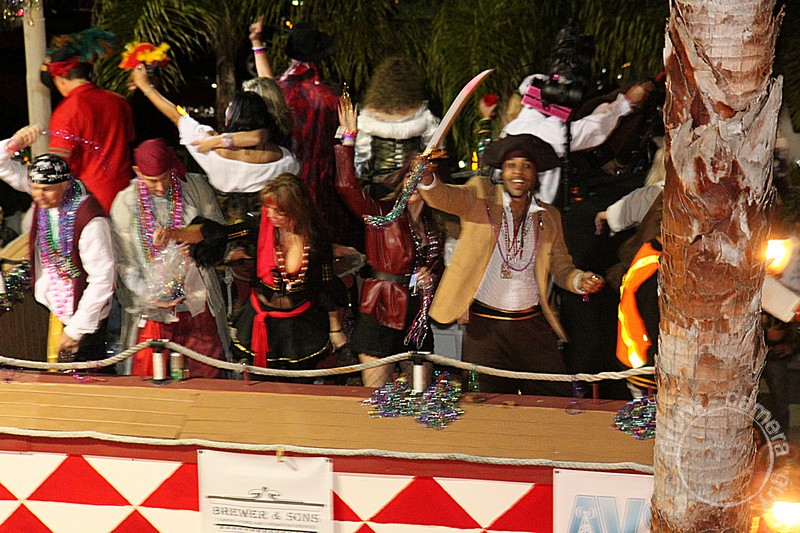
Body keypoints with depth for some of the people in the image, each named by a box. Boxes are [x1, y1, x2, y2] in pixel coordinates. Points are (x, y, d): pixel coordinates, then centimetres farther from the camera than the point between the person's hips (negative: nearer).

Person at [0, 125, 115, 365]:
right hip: (53, 307, 7)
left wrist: (76, 330, -20)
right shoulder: (44, 191, -7)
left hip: (84, 314, -7)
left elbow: (102, 279, -25)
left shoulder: (90, 220, -29)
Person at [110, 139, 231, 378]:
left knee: (207, 374, 2)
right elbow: (123, 262, -1)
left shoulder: (196, 187, 1)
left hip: (198, 304, 1)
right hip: (154, 309, -1)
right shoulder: (125, 203, -2)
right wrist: (149, 295, -14)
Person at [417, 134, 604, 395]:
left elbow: (561, 268, 16)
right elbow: (444, 197, -17)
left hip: (534, 326, 3)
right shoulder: (480, 195, 1)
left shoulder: (549, 217, 11)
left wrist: (580, 280, -6)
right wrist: (427, 178, -39)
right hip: (484, 327, -3)